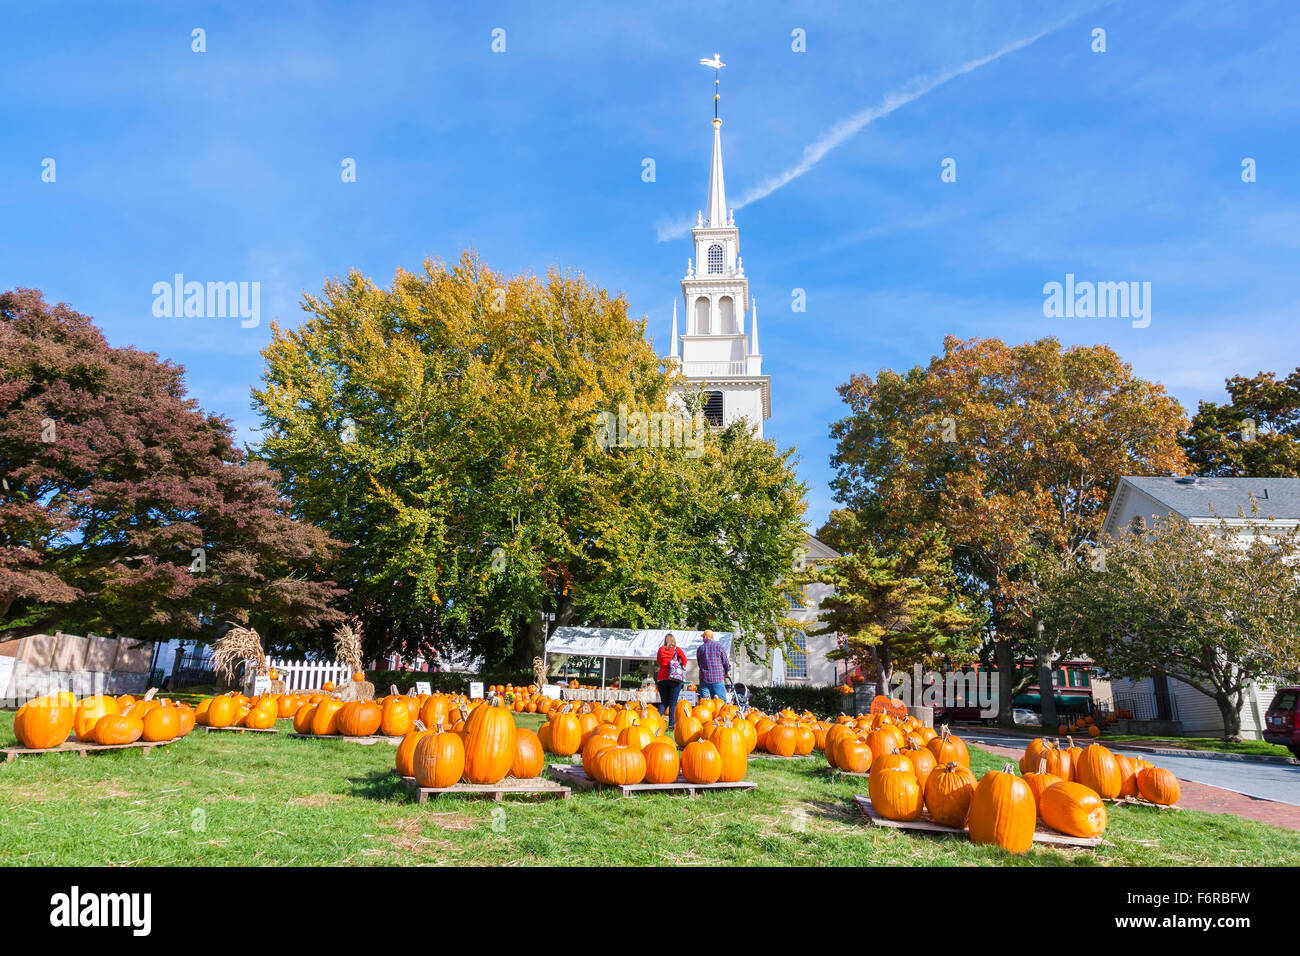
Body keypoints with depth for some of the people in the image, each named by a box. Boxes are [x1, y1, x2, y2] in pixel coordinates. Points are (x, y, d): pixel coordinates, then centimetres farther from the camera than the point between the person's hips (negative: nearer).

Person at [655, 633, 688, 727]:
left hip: (661, 678, 3)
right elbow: (684, 658, -11)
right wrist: (682, 669, 2)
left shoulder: (661, 649, 8)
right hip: (674, 678, -2)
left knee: (663, 702, 14)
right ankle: (671, 724, -2)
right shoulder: (676, 649, 2)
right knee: (673, 703, 2)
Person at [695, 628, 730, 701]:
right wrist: (727, 673, 20)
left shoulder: (700, 648, 6)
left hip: (704, 679, 2)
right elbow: (726, 662, 2)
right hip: (718, 679, -2)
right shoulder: (719, 647, -1)